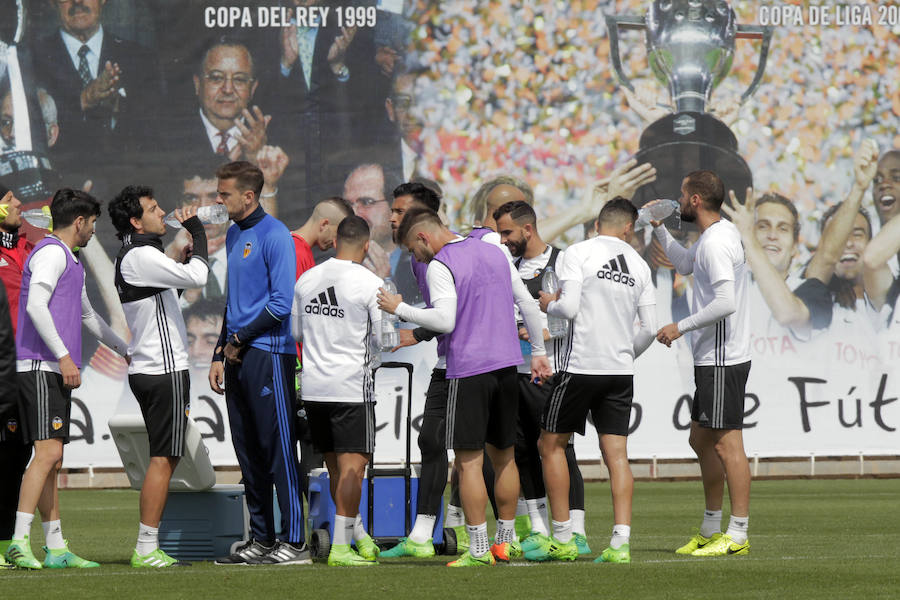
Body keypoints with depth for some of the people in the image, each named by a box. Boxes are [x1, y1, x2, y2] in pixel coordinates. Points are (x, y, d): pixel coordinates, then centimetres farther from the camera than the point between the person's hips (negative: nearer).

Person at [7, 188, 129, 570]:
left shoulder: (70, 262, 25)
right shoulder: (51, 253, -7)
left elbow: (87, 315, 38)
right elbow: (35, 306, -19)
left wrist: (125, 351, 46)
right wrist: (64, 356, -21)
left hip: (55, 371, 10)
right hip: (41, 366, -10)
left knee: (52, 460, 8)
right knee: (48, 453, -18)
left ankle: (56, 548, 9)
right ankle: (19, 542, -24)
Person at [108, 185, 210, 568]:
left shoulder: (132, 257, 19)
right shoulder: (142, 256, -14)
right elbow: (196, 277, -21)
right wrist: (197, 234, -7)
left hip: (148, 370, 10)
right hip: (164, 370, -10)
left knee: (165, 460, 11)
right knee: (163, 460, -9)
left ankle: (147, 549, 10)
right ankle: (146, 549, -11)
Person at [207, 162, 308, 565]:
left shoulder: (274, 235, -9)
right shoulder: (233, 235, 17)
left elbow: (282, 303, -14)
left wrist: (239, 339, -8)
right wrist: (220, 356, 16)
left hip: (268, 354, -9)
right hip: (237, 356, 9)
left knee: (278, 449, -8)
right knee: (248, 452, 10)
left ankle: (294, 542, -7)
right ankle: (260, 540, 15)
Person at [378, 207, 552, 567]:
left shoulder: (439, 267, -8)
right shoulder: (494, 254, 15)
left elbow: (444, 320, -18)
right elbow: (528, 304, 17)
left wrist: (399, 309, -8)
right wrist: (538, 352, 23)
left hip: (469, 369, -7)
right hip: (507, 364, 7)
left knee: (468, 460, -4)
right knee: (503, 456, 14)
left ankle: (479, 548, -8)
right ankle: (506, 540, 20)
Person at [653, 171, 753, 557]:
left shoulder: (716, 243, -17)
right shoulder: (720, 233, 15)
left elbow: (726, 303, -27)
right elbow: (685, 264, 36)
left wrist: (681, 327, -19)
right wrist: (657, 228, 29)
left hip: (723, 361, -11)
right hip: (711, 361, 11)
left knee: (727, 443, -9)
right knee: (701, 441, 16)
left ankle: (737, 535, -9)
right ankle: (711, 529, 23)